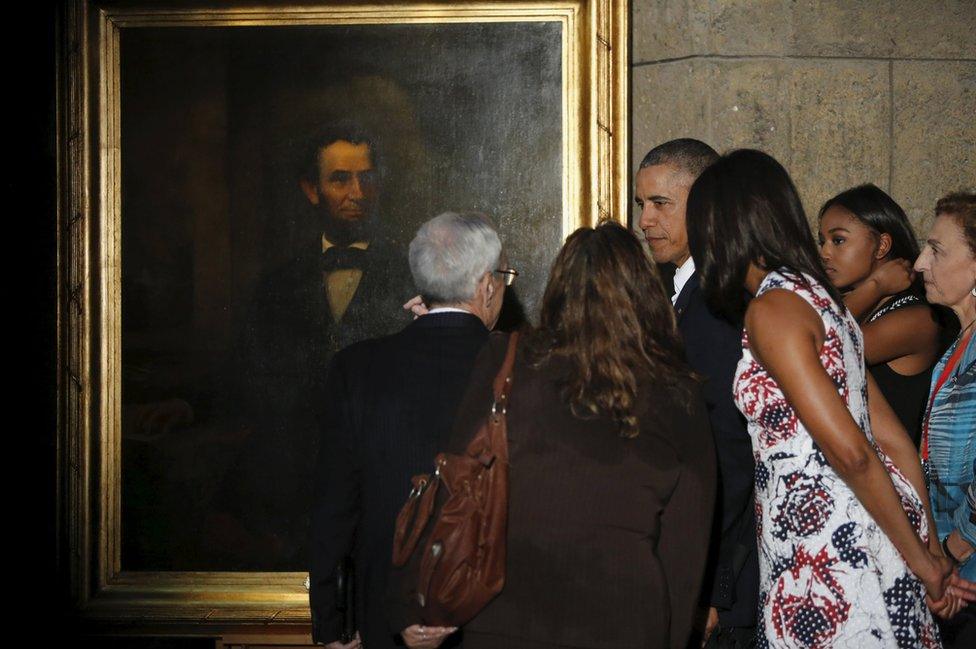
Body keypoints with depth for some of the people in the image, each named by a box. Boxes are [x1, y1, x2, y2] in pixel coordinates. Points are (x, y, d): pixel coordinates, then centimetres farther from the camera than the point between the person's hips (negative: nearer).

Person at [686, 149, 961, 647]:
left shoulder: (772, 308, -13)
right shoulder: (819, 297, 14)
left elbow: (850, 450, -18)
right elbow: (893, 439, 14)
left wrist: (919, 558, -9)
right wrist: (931, 547, 15)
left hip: (826, 546, -9)